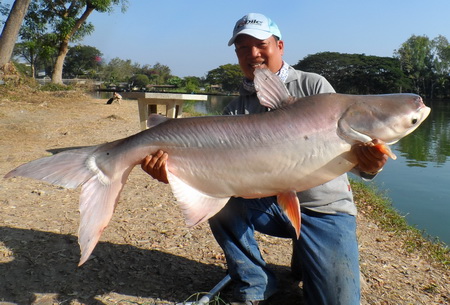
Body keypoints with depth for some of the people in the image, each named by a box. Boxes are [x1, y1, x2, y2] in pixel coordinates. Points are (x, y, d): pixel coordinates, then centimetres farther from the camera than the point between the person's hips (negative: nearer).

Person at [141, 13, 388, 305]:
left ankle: (304, 259, 23)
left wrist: (367, 164, -35)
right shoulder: (236, 110, 2)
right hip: (266, 204, 3)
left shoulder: (313, 85, -4)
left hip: (325, 207, -2)